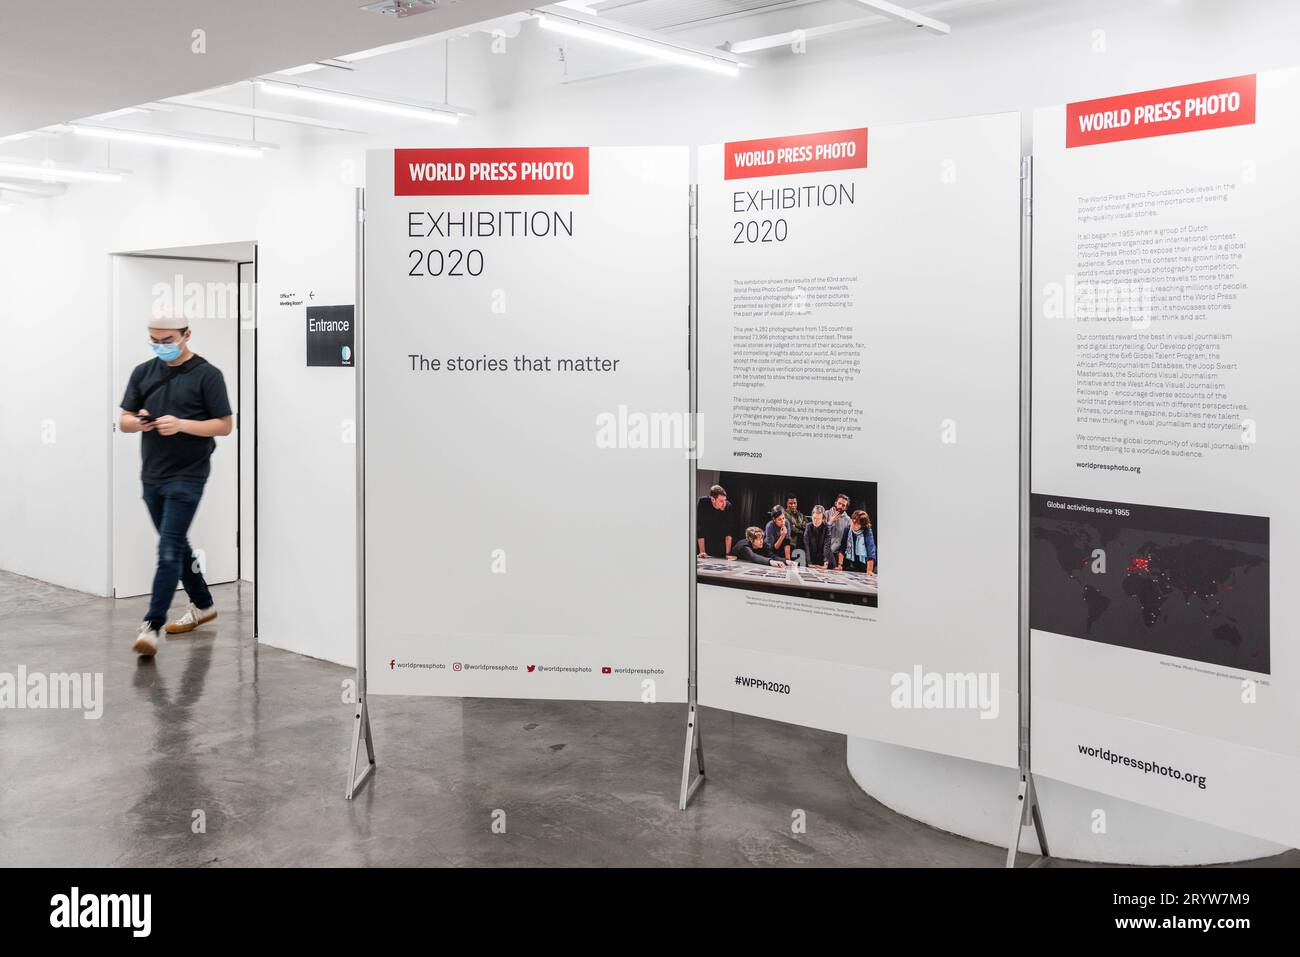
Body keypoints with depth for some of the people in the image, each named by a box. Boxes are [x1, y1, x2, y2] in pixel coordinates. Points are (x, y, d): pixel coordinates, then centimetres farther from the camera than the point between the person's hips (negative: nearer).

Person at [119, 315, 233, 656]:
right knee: (176, 545, 17)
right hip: (151, 475, 6)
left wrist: (181, 425, -22)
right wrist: (137, 421, -14)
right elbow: (123, 420, 10)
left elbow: (225, 425, -8)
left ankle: (152, 626, -11)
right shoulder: (143, 372, 8)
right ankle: (203, 605, 33)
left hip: (187, 476, -6)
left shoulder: (207, 374, -7)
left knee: (169, 550, -10)